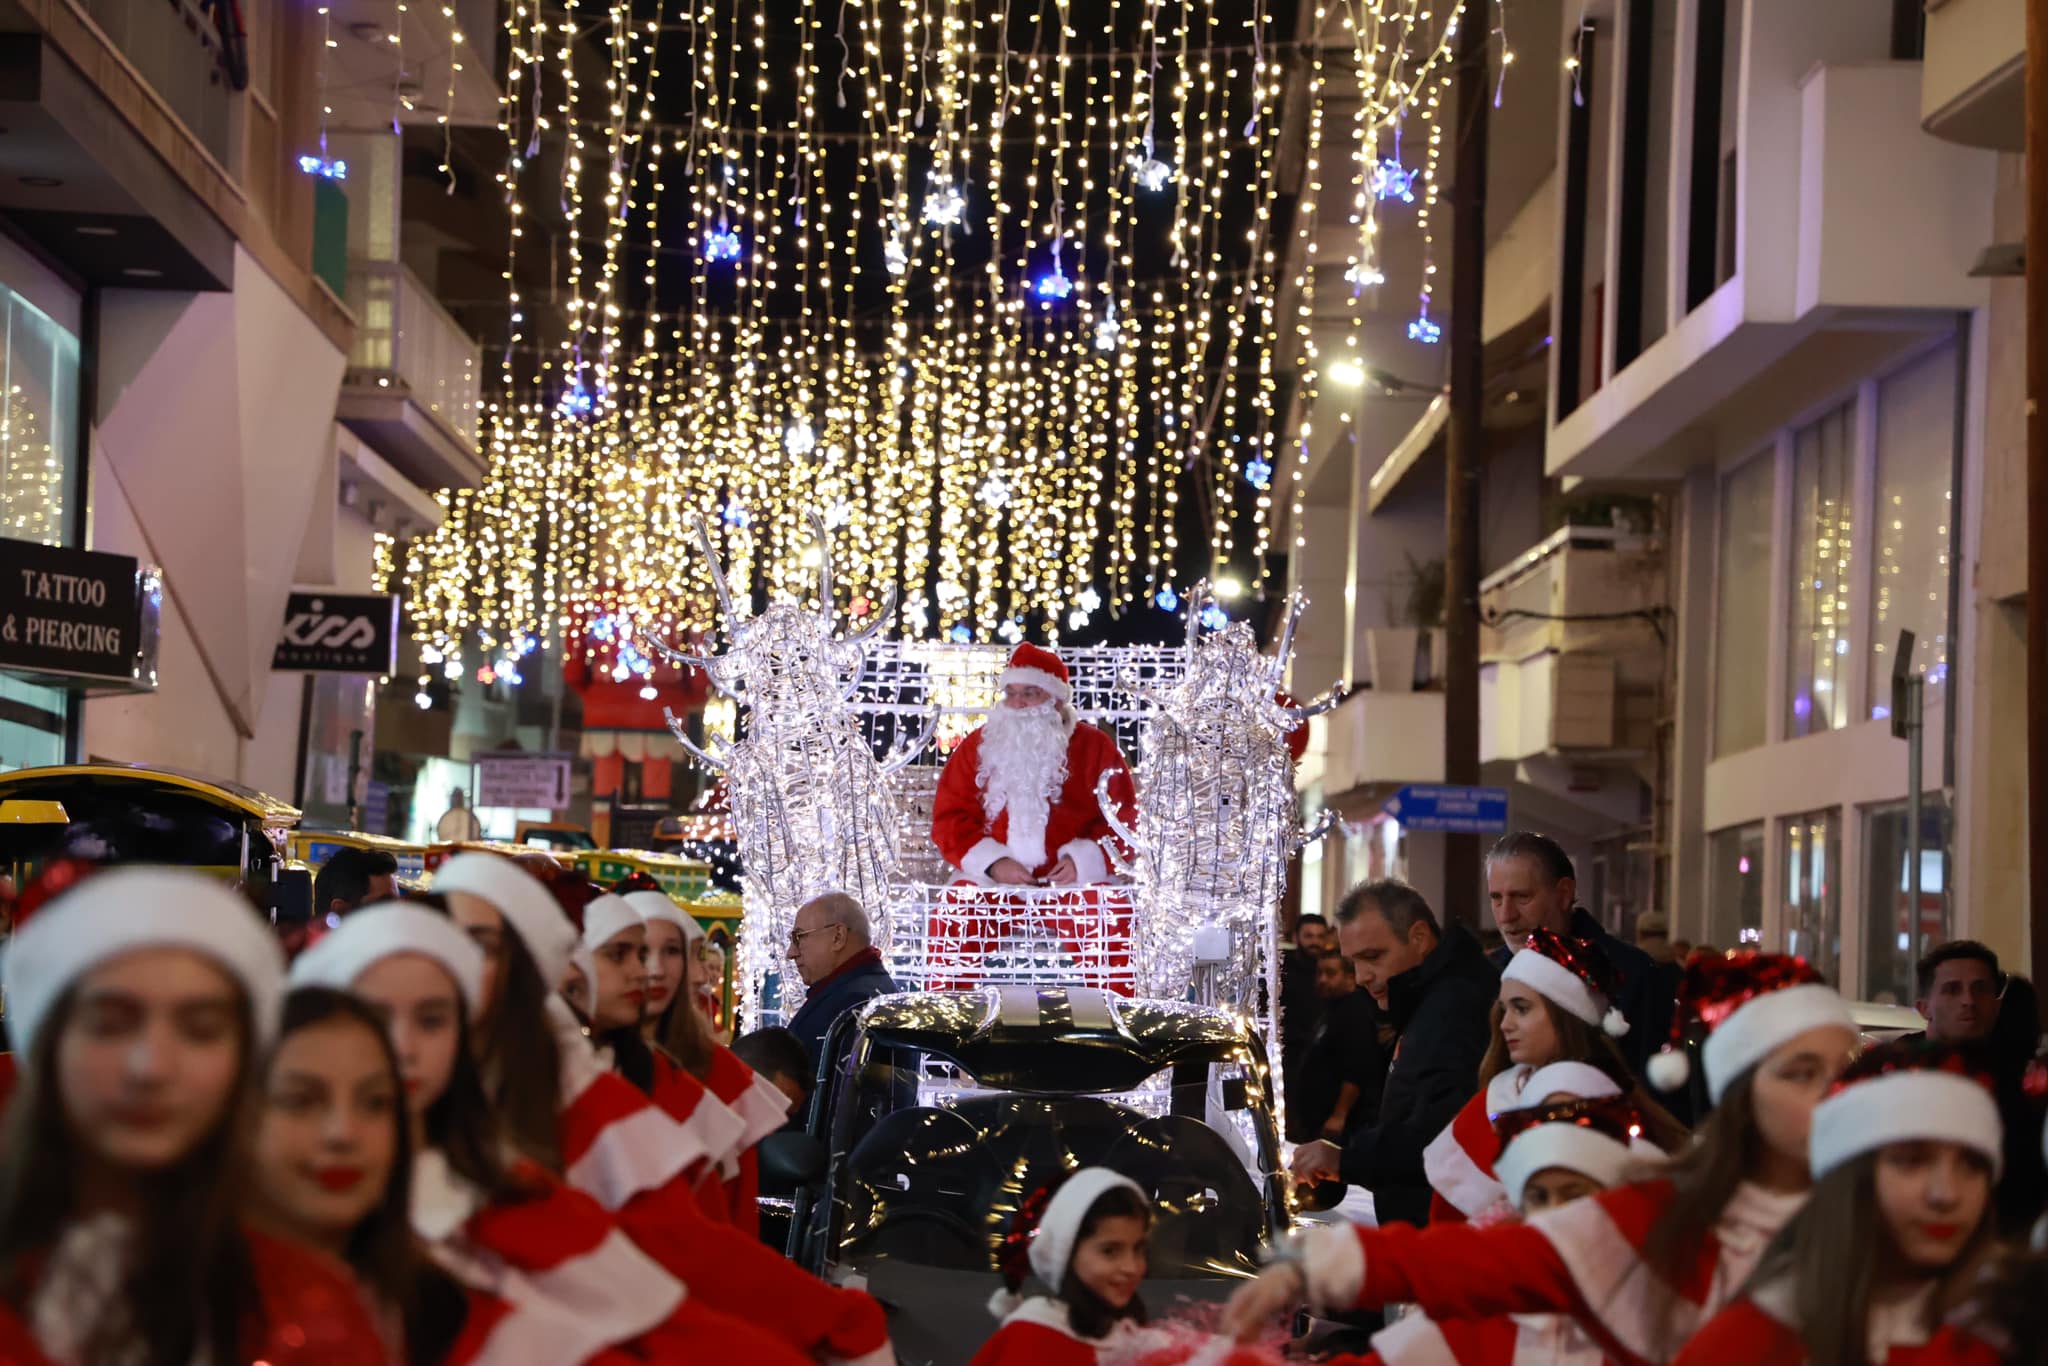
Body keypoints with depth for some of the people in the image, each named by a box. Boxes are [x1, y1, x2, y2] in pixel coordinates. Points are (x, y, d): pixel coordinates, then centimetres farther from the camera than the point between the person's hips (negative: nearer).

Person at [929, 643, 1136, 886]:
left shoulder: (1095, 747, 10)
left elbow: (1124, 820, 7)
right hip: (990, 883, 0)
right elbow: (950, 818, 8)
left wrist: (1085, 859, -10)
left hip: (1075, 885, 0)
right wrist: (992, 863, -8)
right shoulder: (976, 747, 12)